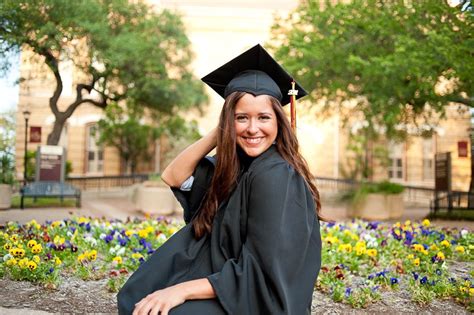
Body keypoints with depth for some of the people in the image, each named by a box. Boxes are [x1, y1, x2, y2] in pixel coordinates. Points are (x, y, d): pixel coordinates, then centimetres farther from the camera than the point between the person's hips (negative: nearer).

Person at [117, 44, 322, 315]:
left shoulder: (277, 176, -22)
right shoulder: (235, 165, 3)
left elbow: (262, 272, -24)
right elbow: (174, 178, 2)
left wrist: (184, 289, -25)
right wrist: (220, 132, -5)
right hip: (228, 287, 8)